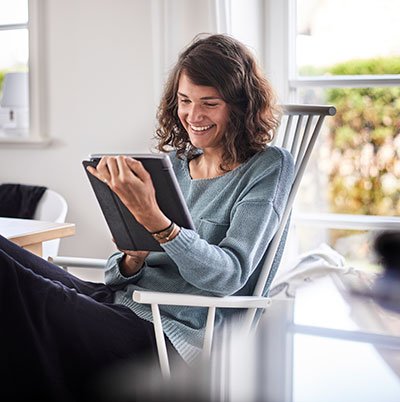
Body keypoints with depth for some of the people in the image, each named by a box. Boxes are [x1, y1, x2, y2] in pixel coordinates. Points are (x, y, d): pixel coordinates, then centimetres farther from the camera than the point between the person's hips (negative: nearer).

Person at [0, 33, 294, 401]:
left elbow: (229, 275, -14)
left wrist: (153, 218, -28)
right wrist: (133, 259, -8)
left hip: (171, 336, -6)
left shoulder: (268, 166, -1)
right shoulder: (175, 162, 16)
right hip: (117, 302, 7)